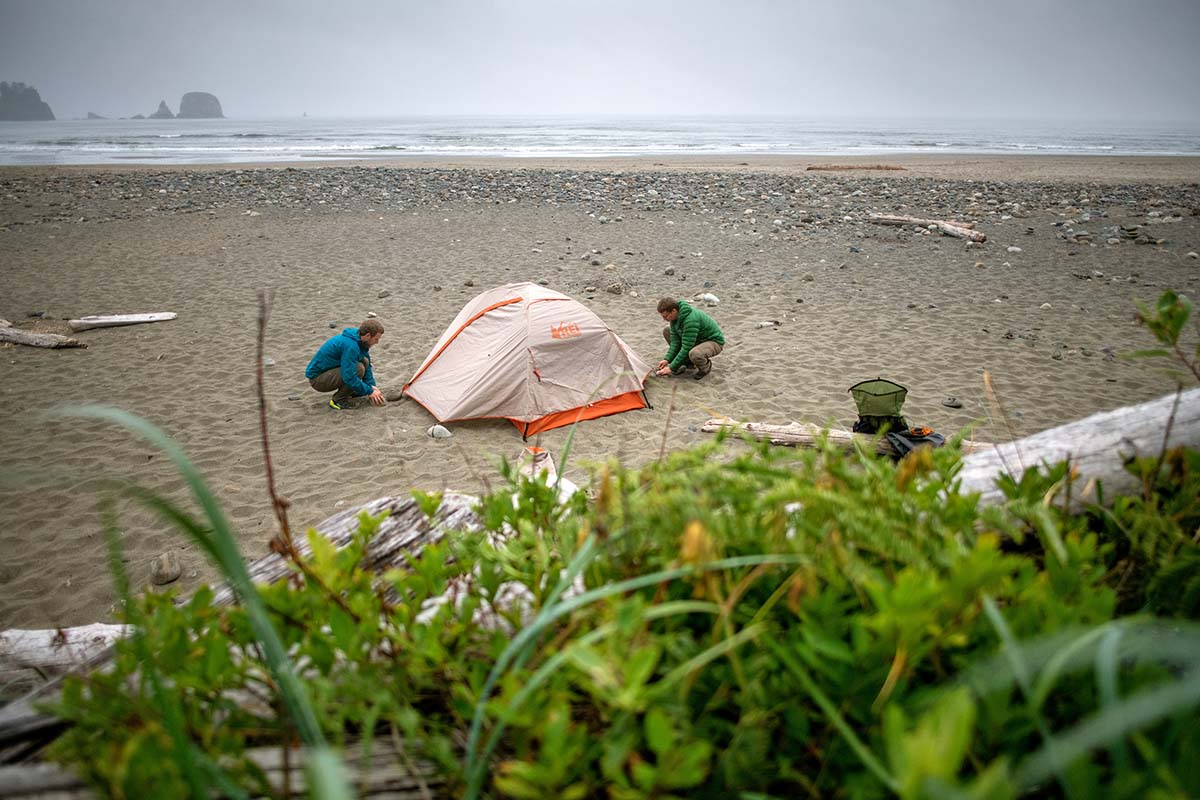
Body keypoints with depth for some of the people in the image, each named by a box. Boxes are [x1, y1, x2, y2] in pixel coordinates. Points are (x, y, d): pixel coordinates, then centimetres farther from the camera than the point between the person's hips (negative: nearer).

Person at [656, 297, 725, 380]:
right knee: (667, 330, 2)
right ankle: (685, 362, 5)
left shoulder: (690, 320, -35)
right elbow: (675, 341, -6)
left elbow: (686, 348, -33)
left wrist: (671, 368, -28)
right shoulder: (675, 316, -10)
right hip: (698, 339, 9)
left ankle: (706, 366, -5)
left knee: (694, 354, -41)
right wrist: (667, 359, -16)